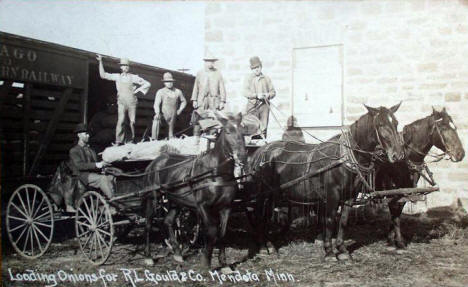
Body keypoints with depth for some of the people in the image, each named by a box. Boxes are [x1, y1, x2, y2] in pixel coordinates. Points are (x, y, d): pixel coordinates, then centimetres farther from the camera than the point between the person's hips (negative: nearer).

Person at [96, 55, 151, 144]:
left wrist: (137, 90, -1)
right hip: (121, 103, 0)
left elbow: (147, 84, 8)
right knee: (120, 121, -13)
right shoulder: (117, 76, 10)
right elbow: (103, 75, 10)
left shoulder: (133, 77, 6)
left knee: (132, 122, -2)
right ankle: (118, 141, -14)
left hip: (132, 102, 0)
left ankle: (133, 138, 18)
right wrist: (100, 62, 5)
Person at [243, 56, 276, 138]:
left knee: (263, 128, -3)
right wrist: (256, 95, -18)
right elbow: (246, 92, -3)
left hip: (264, 105, 2)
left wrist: (268, 95, -7)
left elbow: (273, 92, 16)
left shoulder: (266, 78, 17)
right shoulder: (248, 78, 10)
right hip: (253, 105, -2)